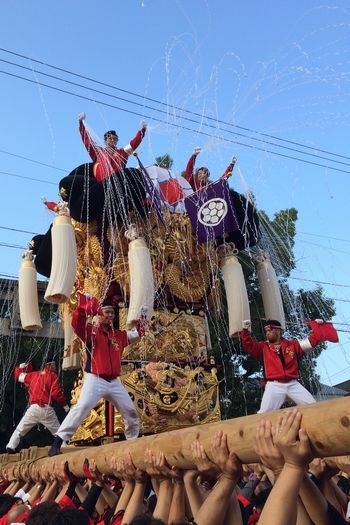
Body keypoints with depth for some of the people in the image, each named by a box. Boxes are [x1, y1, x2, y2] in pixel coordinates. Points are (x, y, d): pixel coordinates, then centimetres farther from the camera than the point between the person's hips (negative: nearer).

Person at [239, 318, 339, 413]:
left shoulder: (293, 344, 16)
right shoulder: (263, 347, 14)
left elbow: (311, 341, 15)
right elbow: (248, 345, 0)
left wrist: (317, 326, 10)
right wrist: (245, 329, -13)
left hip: (293, 384, 2)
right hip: (274, 385, -2)